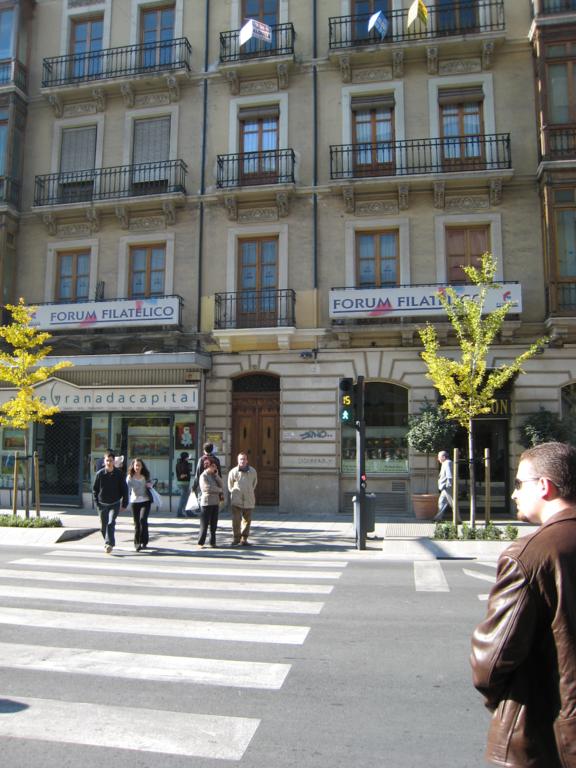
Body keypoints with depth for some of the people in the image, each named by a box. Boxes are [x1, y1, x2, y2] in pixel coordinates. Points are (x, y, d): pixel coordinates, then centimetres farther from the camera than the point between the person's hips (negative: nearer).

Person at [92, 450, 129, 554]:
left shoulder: (119, 474, -6)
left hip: (115, 504, -2)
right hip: (103, 504, 2)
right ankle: (107, 542, 30)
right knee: (103, 526, 9)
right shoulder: (100, 474, -4)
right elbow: (94, 489, 5)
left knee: (111, 523, -18)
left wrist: (124, 504, -1)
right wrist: (97, 502, -1)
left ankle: (109, 543, -18)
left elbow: (124, 489, 0)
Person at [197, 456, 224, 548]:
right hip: (206, 502, -6)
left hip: (215, 502, 6)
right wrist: (220, 490, -4)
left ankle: (213, 542, 15)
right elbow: (208, 488, -17)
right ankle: (200, 543, 4)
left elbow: (221, 484, 5)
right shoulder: (203, 476, -7)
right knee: (204, 524, -3)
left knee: (214, 524, 8)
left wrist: (216, 475, -2)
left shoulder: (214, 476, 14)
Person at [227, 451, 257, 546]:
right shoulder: (233, 471, -3)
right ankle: (236, 538, 4)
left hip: (249, 500, 2)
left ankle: (244, 538, 18)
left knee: (247, 520, 7)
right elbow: (230, 485, 11)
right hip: (236, 500, -2)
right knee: (236, 520, -8)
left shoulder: (252, 471, 2)